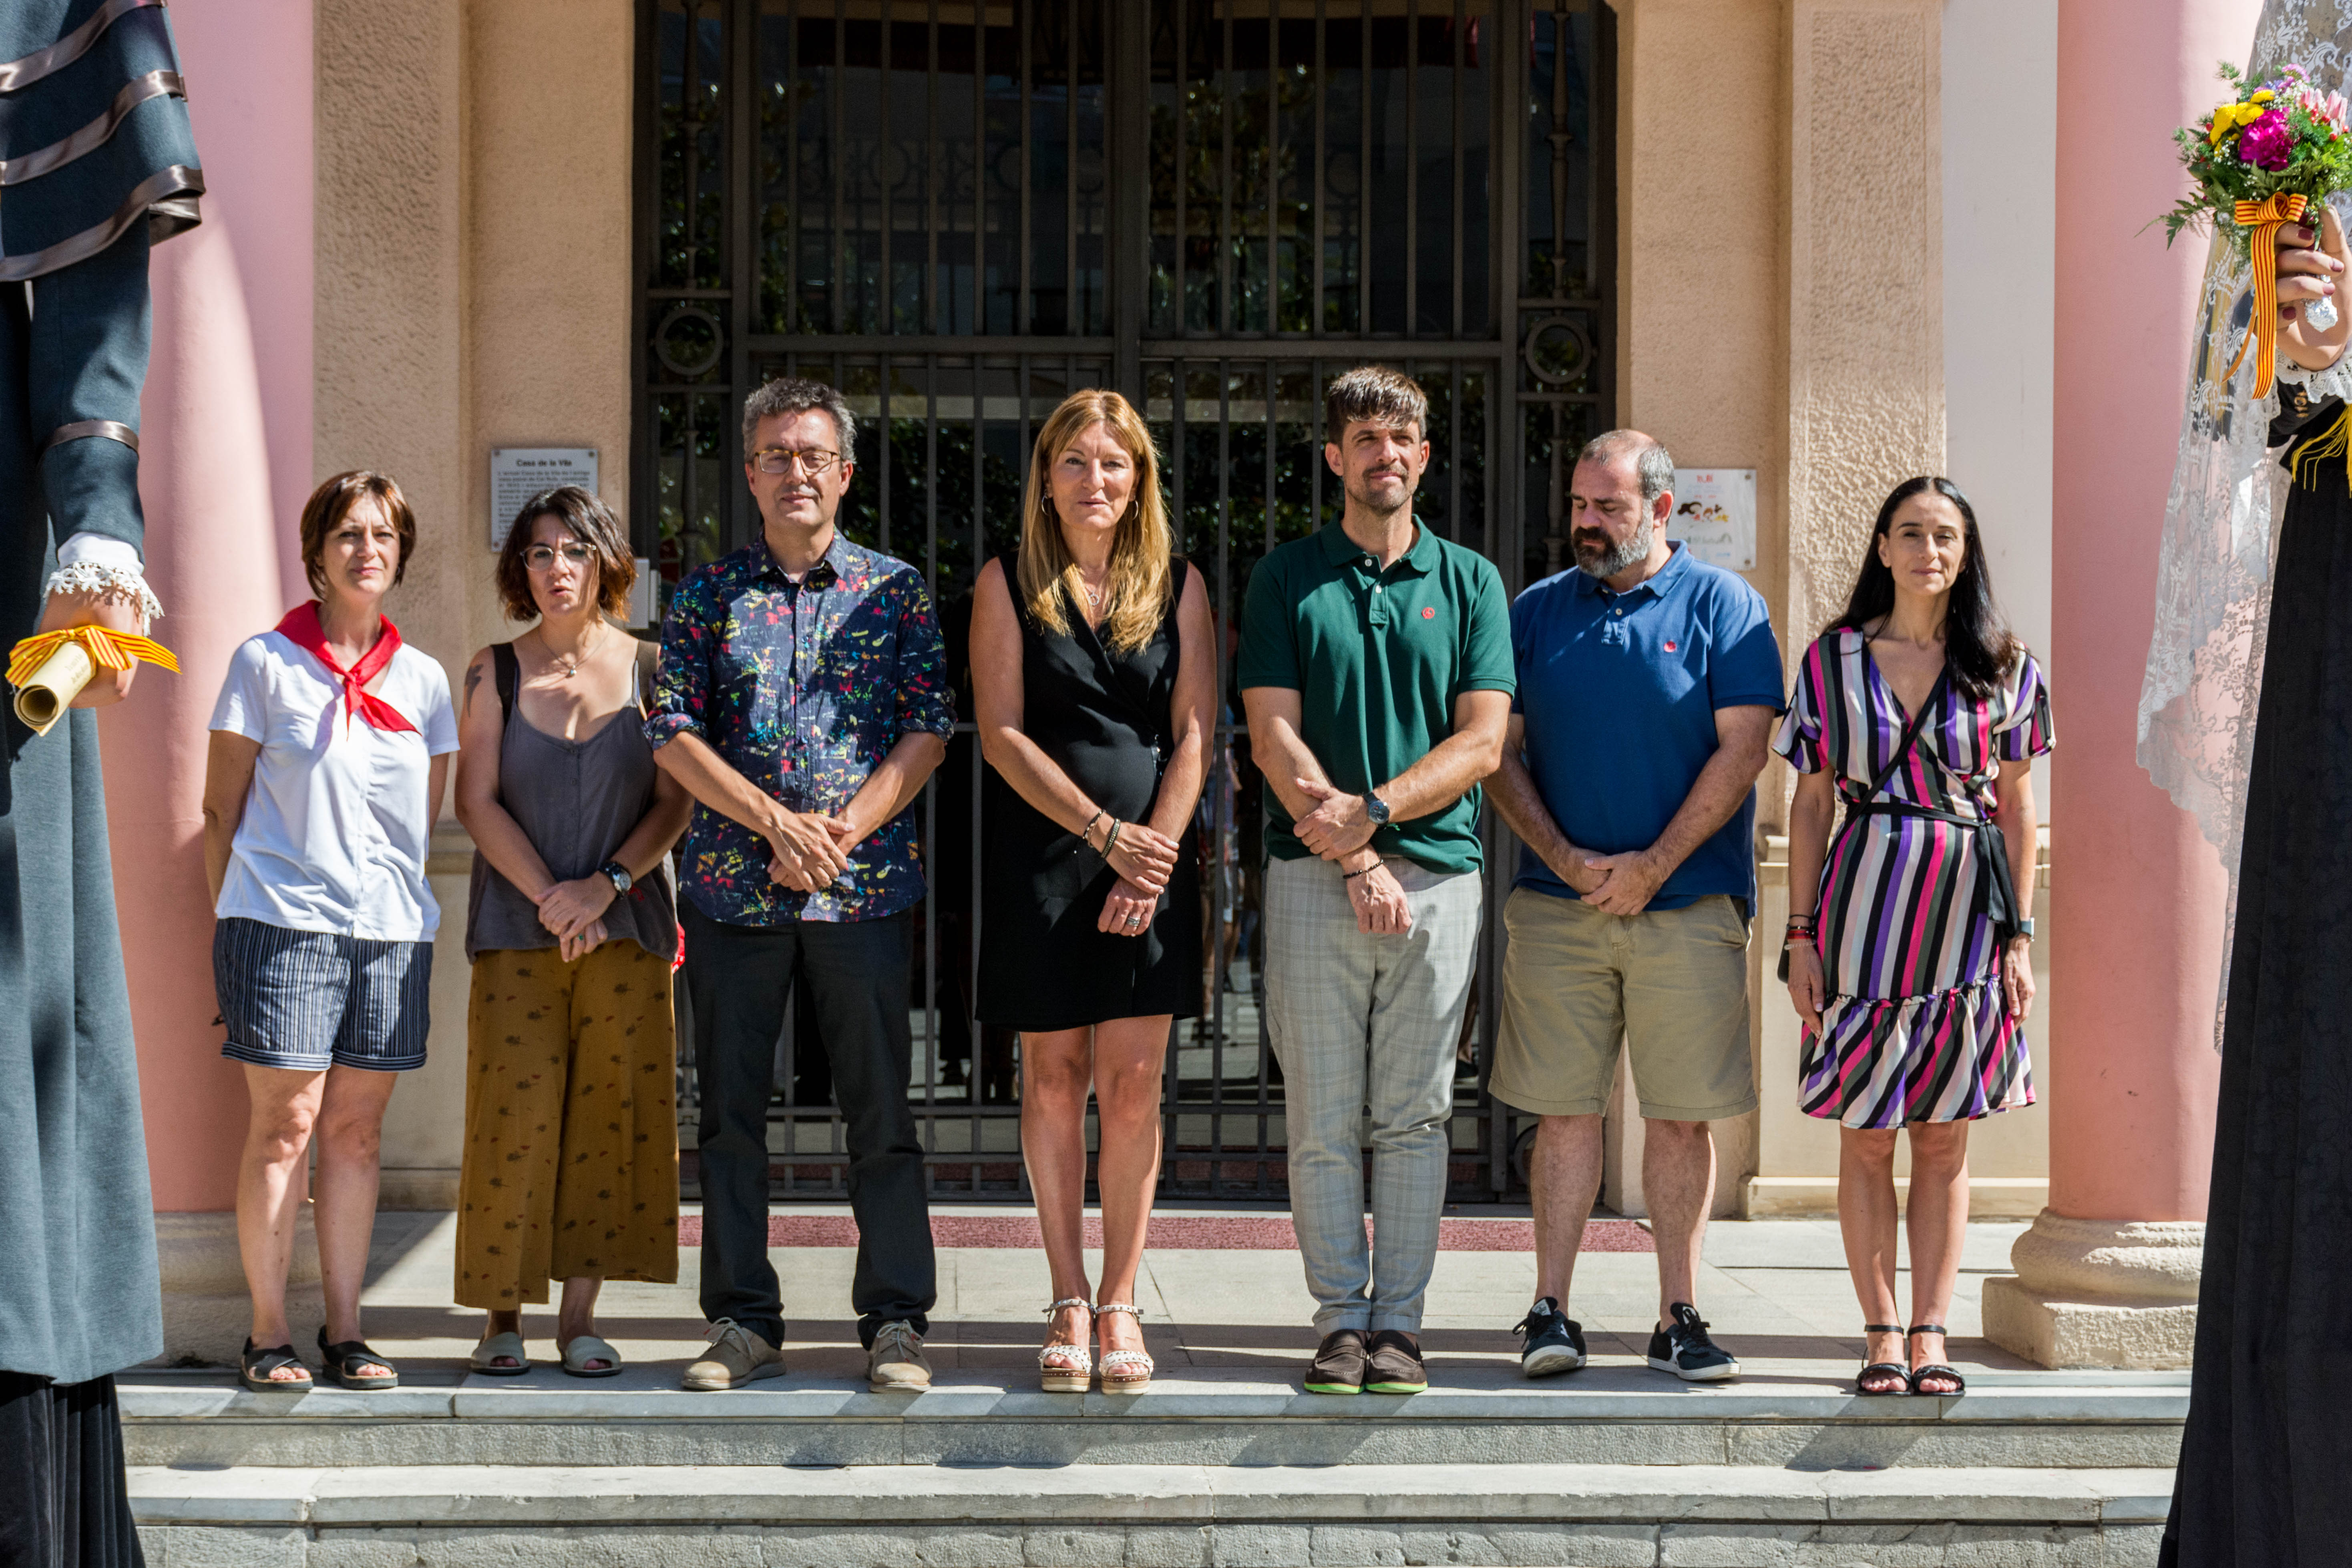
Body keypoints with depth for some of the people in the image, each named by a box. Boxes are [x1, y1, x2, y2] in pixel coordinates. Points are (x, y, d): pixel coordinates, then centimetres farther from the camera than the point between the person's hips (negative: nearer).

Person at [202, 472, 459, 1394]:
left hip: (391, 929, 4)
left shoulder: (423, 680, 13)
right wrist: (232, 919, 1)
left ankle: (344, 1334, 11)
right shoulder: (265, 663, 2)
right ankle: (268, 1336, 2)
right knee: (284, 1125, -5)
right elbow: (222, 809, 4)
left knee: (357, 1129, 5)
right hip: (281, 924, -4)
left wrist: (392, 892, 11)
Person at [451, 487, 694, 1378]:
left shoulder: (649, 669, 6)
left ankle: (580, 1317, 6)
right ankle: (503, 1316, 5)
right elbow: (477, 802, 1)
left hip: (627, 927, 0)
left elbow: (675, 802, 1)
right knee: (516, 1113, -4)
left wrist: (607, 883, -13)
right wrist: (547, 895, -11)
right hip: (517, 928, 0)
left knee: (610, 1112, -1)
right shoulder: (494, 673, 7)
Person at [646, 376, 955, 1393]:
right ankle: (744, 1325, 12)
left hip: (866, 888, -1)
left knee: (881, 1109, 0)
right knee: (731, 1109, 4)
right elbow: (673, 731, 0)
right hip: (732, 884, 1)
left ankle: (895, 1321, 7)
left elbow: (929, 728, 0)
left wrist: (844, 830, -12)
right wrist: (776, 822, -12)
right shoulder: (708, 594, 8)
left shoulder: (895, 588, 7)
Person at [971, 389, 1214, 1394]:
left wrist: (1156, 849, -9)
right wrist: (1106, 832, -10)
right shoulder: (1009, 585, 4)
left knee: (1131, 1086, -2)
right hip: (1040, 857, -1)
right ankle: (1069, 1303, 10)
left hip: (1154, 860, 1)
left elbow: (1194, 733, 4)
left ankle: (1120, 1303, 6)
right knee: (1054, 1079, 3)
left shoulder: (1176, 585, 9)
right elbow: (1001, 734, -2)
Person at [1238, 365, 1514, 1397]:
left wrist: (1371, 811, -12)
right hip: (1313, 878, 0)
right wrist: (1356, 862, -10)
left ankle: (1398, 1320, 8)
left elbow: (1481, 743, 2)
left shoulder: (1469, 582, 10)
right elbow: (1274, 737, -1)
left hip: (1436, 874, 1)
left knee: (1413, 1117, 3)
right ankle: (1341, 1319, 7)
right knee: (1323, 1119, 0)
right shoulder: (1286, 578, 8)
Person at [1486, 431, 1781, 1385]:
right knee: (1565, 1109, 1)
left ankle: (1679, 1318, 8)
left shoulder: (1722, 606, 3)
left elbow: (1741, 750, -5)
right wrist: (1563, 857, -7)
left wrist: (1652, 865, -11)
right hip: (1557, 905, 2)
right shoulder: (1537, 611, 11)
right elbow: (1499, 751, 8)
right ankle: (1550, 1313, 5)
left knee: (1682, 1117, 1)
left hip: (1689, 903, -2)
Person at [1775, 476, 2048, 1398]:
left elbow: (2017, 807, 7)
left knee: (1945, 1141, 3)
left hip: (1966, 909, 1)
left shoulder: (2003, 666, 6)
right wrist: (1802, 933, 0)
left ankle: (1930, 1334, 9)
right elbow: (1810, 805, 5)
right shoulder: (1833, 658, 4)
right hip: (1865, 903, 0)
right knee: (1866, 1139, 1)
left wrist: (2020, 934, 1)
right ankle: (1882, 1336, 8)